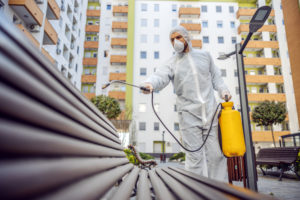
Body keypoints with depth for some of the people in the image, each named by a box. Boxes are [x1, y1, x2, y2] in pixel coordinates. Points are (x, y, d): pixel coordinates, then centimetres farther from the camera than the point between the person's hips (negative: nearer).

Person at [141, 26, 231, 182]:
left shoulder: (204, 55, 15)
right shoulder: (172, 62, 6)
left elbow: (215, 76, 22)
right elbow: (161, 76, -13)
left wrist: (222, 90, 4)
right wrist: (150, 83, -35)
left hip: (210, 110, 2)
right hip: (188, 113, -2)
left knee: (215, 153, 5)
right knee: (194, 155, 0)